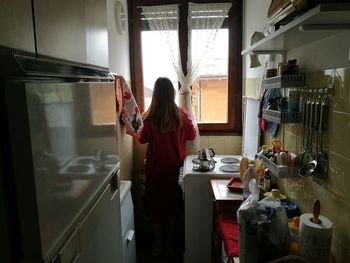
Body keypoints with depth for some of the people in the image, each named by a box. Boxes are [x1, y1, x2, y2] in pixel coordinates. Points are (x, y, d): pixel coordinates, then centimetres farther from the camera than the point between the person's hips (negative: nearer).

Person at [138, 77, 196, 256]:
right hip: (175, 167, 2)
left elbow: (143, 139, -1)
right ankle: (169, 245, 29)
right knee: (173, 204, 16)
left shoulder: (151, 118, -16)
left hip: (156, 167, -1)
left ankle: (158, 245, 29)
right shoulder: (181, 115, -11)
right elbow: (192, 135, 3)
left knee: (156, 203, 15)